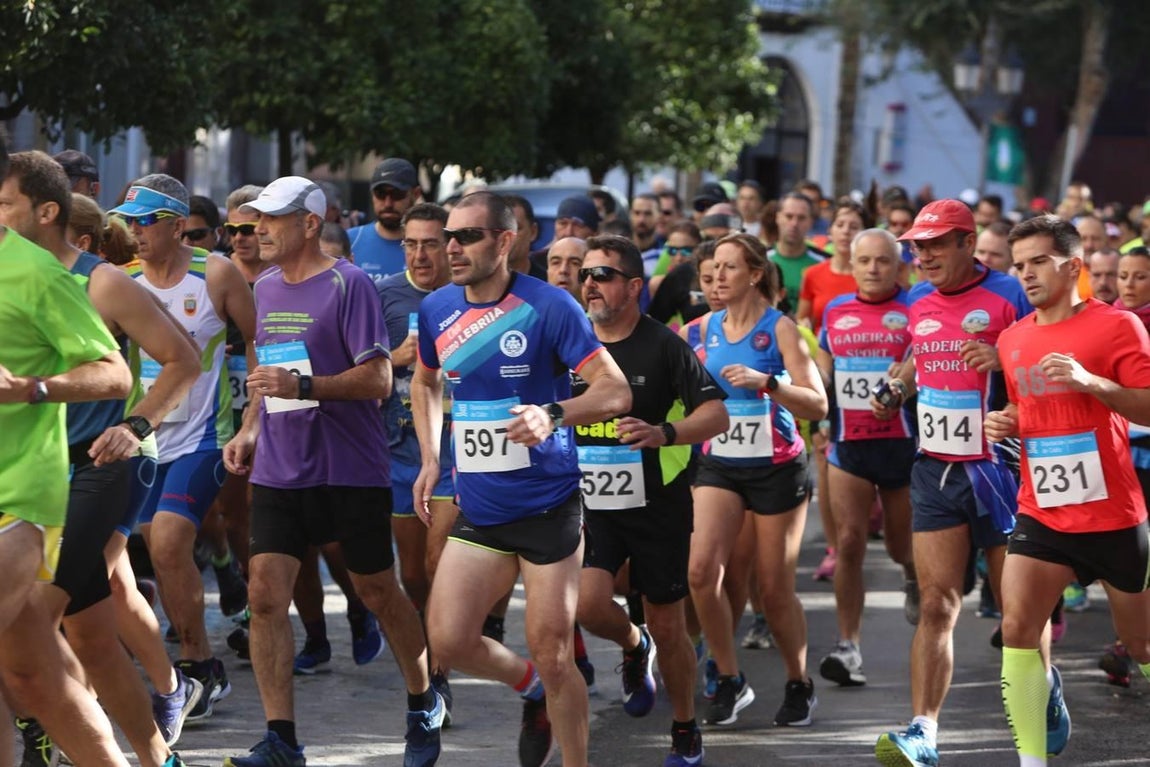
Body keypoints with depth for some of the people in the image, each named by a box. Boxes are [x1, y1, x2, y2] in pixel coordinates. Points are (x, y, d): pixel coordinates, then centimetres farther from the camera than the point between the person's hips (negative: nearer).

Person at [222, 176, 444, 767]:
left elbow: (378, 380, -16)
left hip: (352, 471, -6)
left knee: (378, 592, 7)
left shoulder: (348, 285, -11)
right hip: (278, 470, 6)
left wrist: (302, 386, -26)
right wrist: (251, 428, 12)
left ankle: (424, 706, 30)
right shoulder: (265, 288, 12)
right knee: (265, 593, -7)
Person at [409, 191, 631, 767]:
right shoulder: (436, 310, 4)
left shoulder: (549, 307, -13)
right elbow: (426, 382, 23)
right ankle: (531, 687, 29)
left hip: (548, 504, -5)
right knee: (448, 642, 0)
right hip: (478, 509, 5)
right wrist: (431, 459, 11)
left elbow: (616, 391, -14)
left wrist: (553, 414, -32)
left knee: (551, 652, -4)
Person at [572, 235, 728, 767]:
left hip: (658, 505, -3)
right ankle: (632, 647, 18)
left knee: (667, 626, 4)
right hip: (592, 503, 3)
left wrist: (664, 433, -30)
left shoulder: (663, 346, -9)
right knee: (589, 604, -18)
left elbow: (716, 414, -14)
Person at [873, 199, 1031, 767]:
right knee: (936, 606, -3)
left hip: (997, 467, -4)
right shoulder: (919, 301, 9)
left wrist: (1004, 360, -27)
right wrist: (897, 391, 8)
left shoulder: (1008, 296, -10)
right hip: (935, 470, 4)